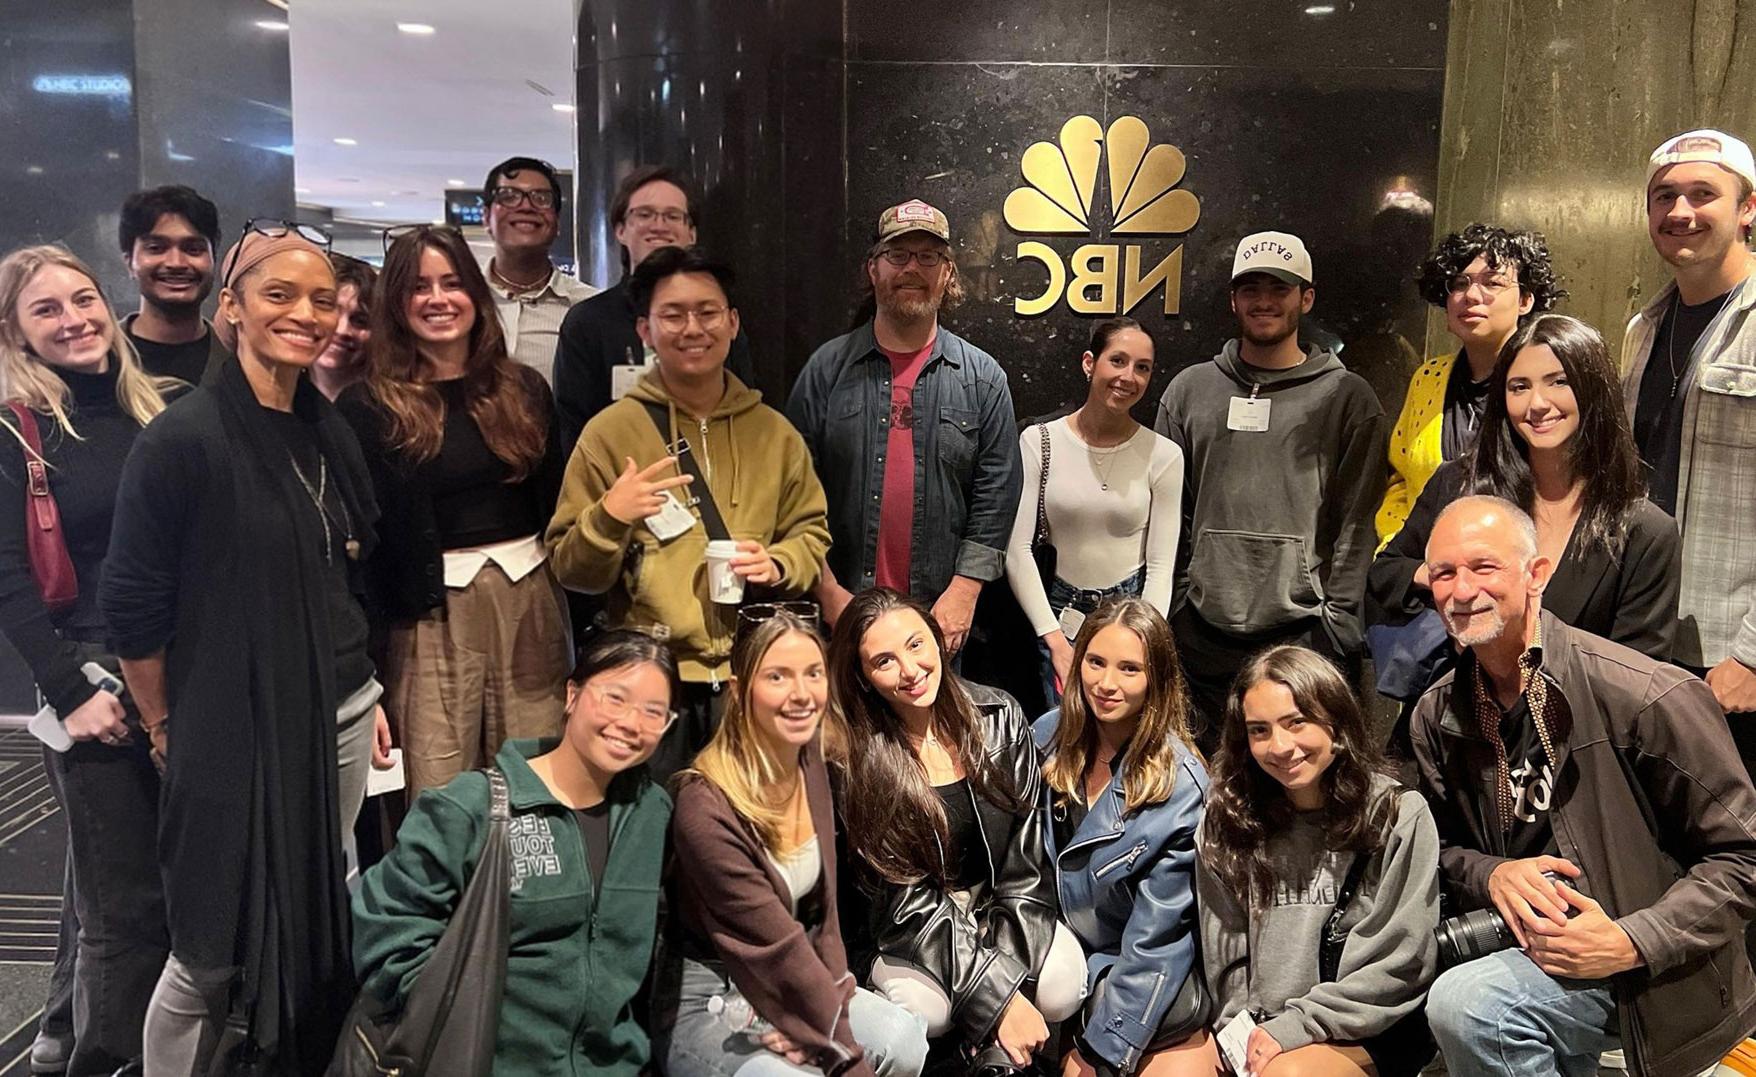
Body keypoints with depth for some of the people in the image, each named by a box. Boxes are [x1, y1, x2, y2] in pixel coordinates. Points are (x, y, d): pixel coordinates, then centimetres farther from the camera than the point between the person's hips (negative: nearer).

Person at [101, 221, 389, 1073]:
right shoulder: (183, 438, -14)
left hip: (340, 722, 6)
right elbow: (132, 605, -10)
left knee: (317, 936, 16)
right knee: (218, 956, 8)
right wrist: (168, 729, -1)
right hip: (235, 734, -6)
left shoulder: (331, 433, 6)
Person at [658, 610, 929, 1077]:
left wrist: (826, 1009, -12)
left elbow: (823, 903, 2)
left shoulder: (811, 762, -2)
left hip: (797, 987, 6)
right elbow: (777, 945, -22)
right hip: (704, 1006, -6)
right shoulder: (707, 807, -25)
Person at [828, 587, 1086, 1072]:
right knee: (923, 1008, -31)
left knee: (1062, 988, -26)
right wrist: (998, 997, -25)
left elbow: (1025, 862, -10)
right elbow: (910, 898, -17)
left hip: (1001, 908, 2)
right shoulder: (857, 761, -18)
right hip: (911, 927, -2)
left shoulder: (999, 717, -11)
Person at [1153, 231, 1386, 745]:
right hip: (1200, 633, 2)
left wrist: (1337, 622, -5)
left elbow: (1355, 521, 1)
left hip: (1302, 632, -2)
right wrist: (1169, 608, 5)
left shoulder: (1346, 396, 5)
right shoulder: (1189, 389, 12)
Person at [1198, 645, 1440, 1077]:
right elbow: (1226, 959, 5)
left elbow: (1398, 965, -9)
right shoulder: (1226, 822, 2)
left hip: (1369, 1029, -3)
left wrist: (1295, 1027, -14)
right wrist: (1245, 1033, -10)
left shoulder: (1399, 816, -6)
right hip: (1259, 1027, 3)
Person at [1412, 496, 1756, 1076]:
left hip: (1649, 974, -6)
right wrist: (1493, 874, -10)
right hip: (1522, 943, 6)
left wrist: (1631, 942, -20)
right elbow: (1443, 847, 13)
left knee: (1462, 1001, -27)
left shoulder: (1650, 697, -18)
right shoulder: (1436, 715, 1)